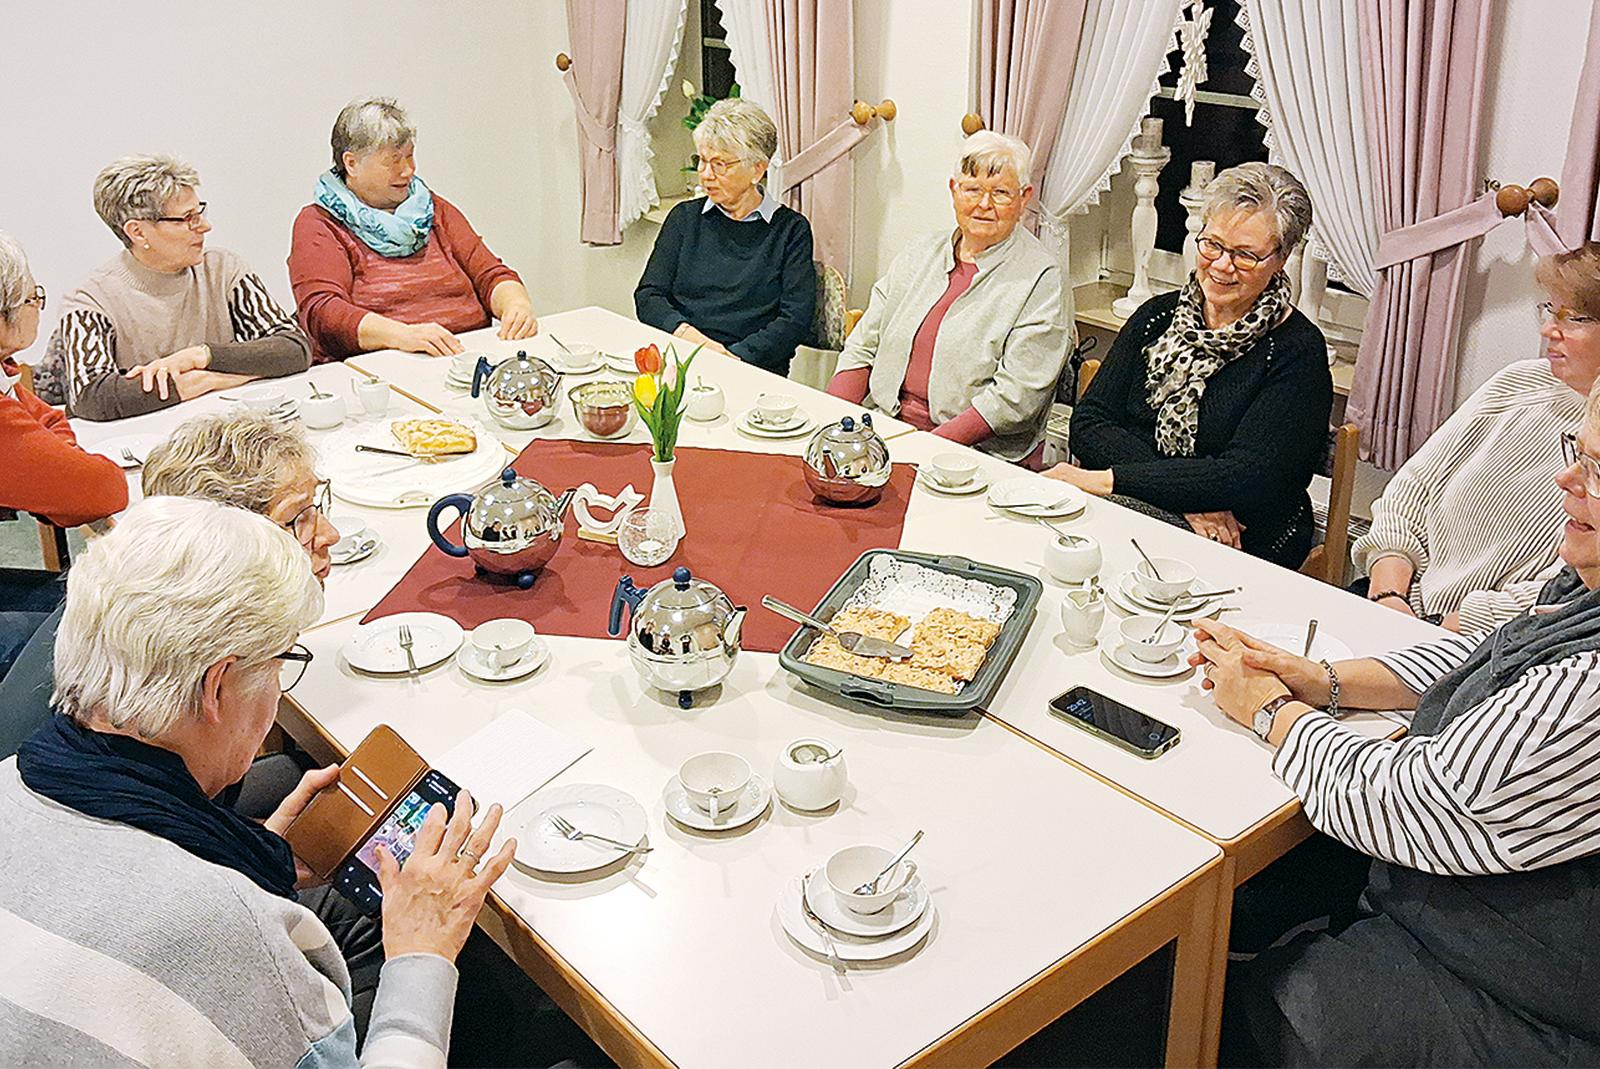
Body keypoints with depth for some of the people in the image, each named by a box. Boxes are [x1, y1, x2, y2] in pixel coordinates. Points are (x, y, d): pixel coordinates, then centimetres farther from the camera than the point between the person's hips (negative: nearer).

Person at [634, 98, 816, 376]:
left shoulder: (791, 229, 6)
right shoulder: (684, 217, 16)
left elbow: (795, 320, -3)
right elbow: (647, 296, 8)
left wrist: (732, 357, -16)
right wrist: (689, 336, -12)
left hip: (752, 369, -2)